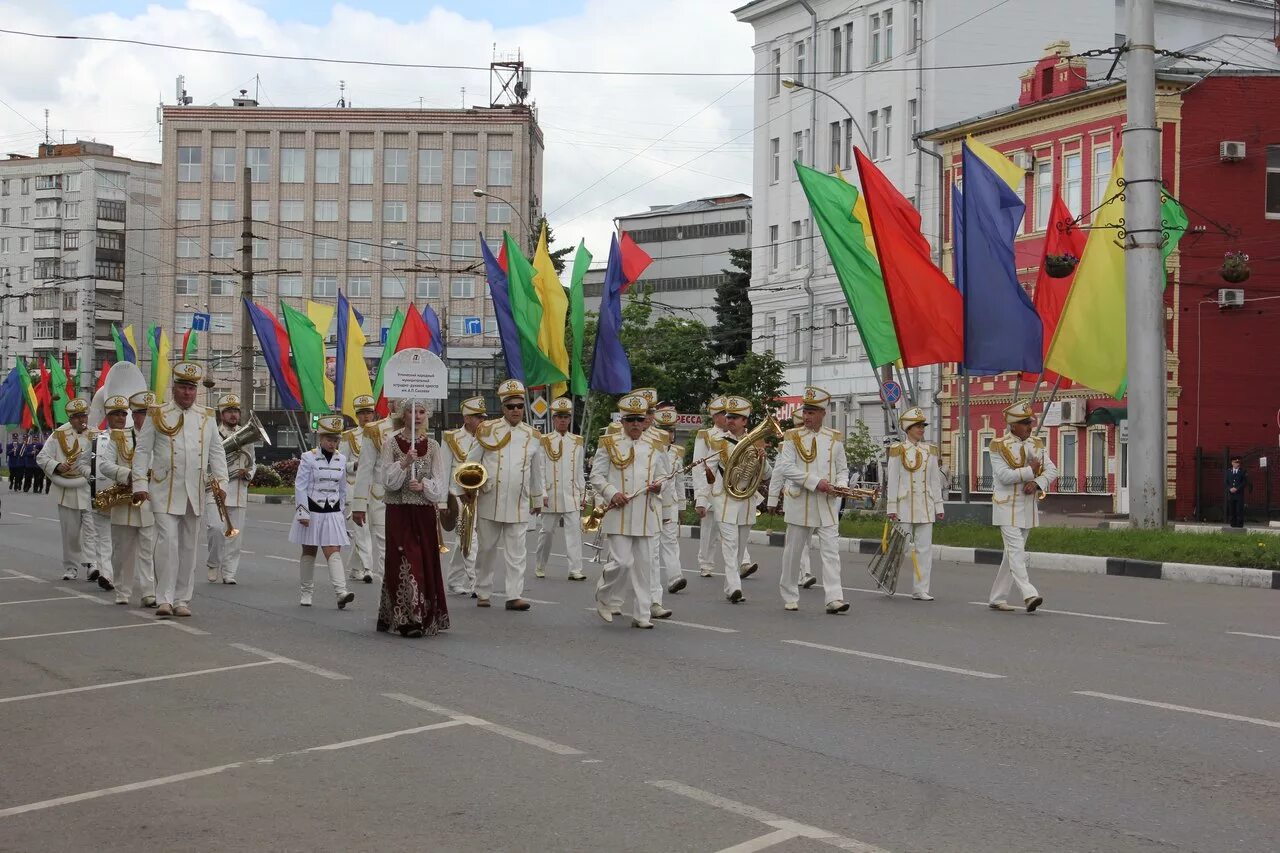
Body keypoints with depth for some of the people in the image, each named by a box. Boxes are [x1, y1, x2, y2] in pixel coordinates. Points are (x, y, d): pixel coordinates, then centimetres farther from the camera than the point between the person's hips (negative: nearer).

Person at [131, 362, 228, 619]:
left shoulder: (207, 417, 11)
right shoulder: (157, 415, 3)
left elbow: (217, 452, 12)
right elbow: (142, 451, 1)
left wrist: (220, 480, 1)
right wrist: (140, 484, -6)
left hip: (196, 493, 3)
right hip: (166, 492, -3)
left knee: (189, 547, 7)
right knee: (168, 542, -12)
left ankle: (182, 599, 14)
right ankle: (164, 599, -8)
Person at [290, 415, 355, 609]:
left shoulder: (341, 460, 6)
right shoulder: (308, 458, -7)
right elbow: (300, 486, -9)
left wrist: (341, 511, 18)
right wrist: (303, 512, -14)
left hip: (333, 513, 3)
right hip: (312, 511, -3)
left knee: (334, 551, -9)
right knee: (309, 552, 10)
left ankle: (341, 592, -22)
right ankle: (306, 592, 22)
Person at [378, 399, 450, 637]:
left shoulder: (433, 447, 8)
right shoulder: (391, 445, 1)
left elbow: (441, 482, 3)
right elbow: (388, 480, -7)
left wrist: (424, 485, -16)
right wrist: (405, 463, -21)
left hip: (425, 512, 3)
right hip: (399, 511, -3)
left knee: (426, 562, 3)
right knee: (405, 561, -9)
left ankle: (426, 616, 15)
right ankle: (406, 619, -9)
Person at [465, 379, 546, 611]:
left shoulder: (533, 436, 6)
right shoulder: (487, 431, 0)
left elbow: (537, 471, 15)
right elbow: (471, 462, 6)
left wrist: (537, 500, 19)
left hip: (518, 505, 1)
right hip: (489, 503, -1)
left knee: (516, 552, -1)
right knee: (486, 550, 8)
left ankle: (514, 596, 0)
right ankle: (482, 593, 19)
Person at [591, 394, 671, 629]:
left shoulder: (656, 447, 12)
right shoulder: (609, 445, 4)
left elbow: (665, 475, 19)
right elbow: (596, 476, 3)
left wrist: (659, 486, -3)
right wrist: (612, 494, -13)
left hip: (647, 517, 3)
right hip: (619, 515, -3)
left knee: (644, 564, 4)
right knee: (622, 562, -11)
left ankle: (642, 614, 11)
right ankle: (604, 598, 16)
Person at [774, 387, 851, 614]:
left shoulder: (835, 438, 8)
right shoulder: (793, 437, 0)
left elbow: (843, 468, 14)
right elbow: (785, 468, -10)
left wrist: (841, 484, -10)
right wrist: (816, 482, -18)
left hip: (828, 505, 1)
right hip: (799, 503, -1)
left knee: (831, 550, -8)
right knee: (793, 551, 7)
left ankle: (834, 598, -13)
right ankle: (790, 597, 20)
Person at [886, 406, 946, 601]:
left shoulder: (930, 450, 11)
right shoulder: (898, 450, 0)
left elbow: (935, 480, 12)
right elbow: (892, 480, -2)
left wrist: (939, 506, 8)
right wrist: (891, 507, -6)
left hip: (925, 505, 3)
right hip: (904, 505, -3)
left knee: (925, 548, 0)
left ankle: (920, 589, 3)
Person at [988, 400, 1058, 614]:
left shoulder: (1037, 444, 11)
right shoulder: (998, 446, -7)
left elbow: (1052, 470, 4)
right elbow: (1004, 475, -17)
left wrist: (1037, 483, -14)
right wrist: (1030, 471, -12)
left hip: (1029, 507, 6)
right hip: (1007, 507, -6)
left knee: (1013, 553, 9)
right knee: (1016, 550, -16)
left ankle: (996, 598, 16)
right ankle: (1029, 594, -25)